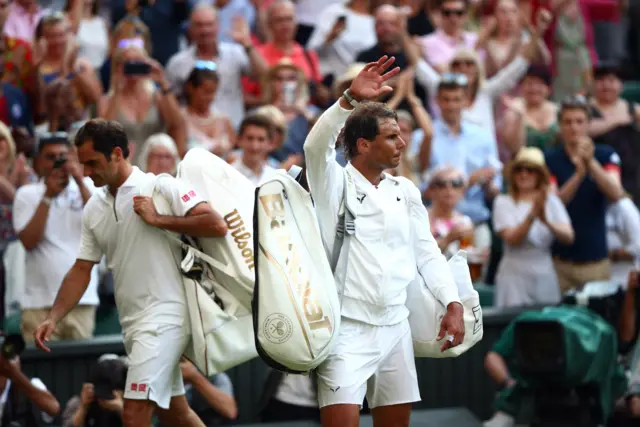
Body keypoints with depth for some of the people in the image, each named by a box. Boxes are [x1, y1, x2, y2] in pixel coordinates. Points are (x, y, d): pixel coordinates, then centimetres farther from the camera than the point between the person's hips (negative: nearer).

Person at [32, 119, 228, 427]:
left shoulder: (160, 187, -8)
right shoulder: (94, 209, 12)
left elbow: (216, 225, -16)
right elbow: (82, 270, 15)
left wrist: (159, 220, -15)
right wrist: (53, 319, 4)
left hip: (164, 317, -8)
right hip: (132, 322, 8)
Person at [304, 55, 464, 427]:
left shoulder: (405, 191, 11)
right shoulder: (335, 183, -3)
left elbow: (427, 252, 11)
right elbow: (316, 145, -22)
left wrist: (453, 304, -2)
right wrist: (351, 99, -36)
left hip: (396, 326, 6)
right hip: (347, 327, -6)